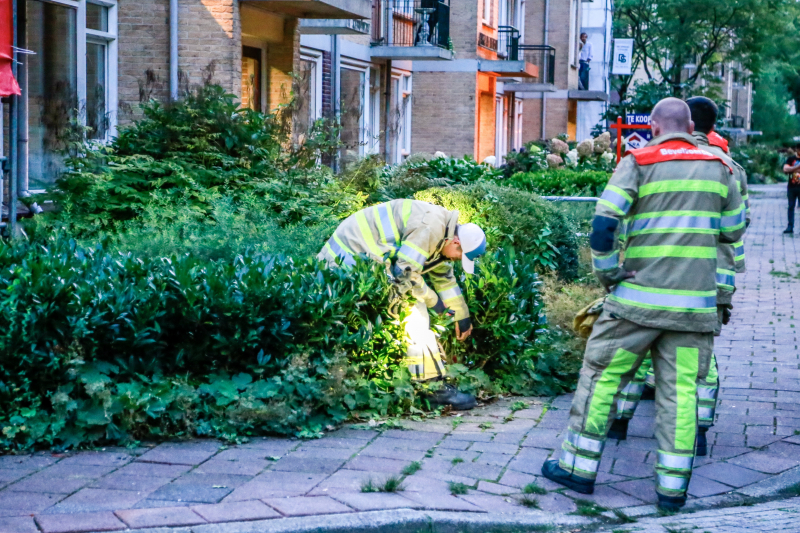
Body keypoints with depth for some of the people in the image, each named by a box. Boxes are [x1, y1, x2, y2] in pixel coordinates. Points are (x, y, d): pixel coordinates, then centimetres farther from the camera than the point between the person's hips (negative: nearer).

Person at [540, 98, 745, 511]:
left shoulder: (639, 163, -3)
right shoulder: (718, 168, 8)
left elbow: (603, 223, -13)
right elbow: (733, 231, 18)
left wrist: (607, 273, -2)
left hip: (638, 298, -3)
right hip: (695, 303, 3)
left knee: (602, 375, 8)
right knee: (680, 389, 6)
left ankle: (579, 466, 13)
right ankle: (672, 486, 6)